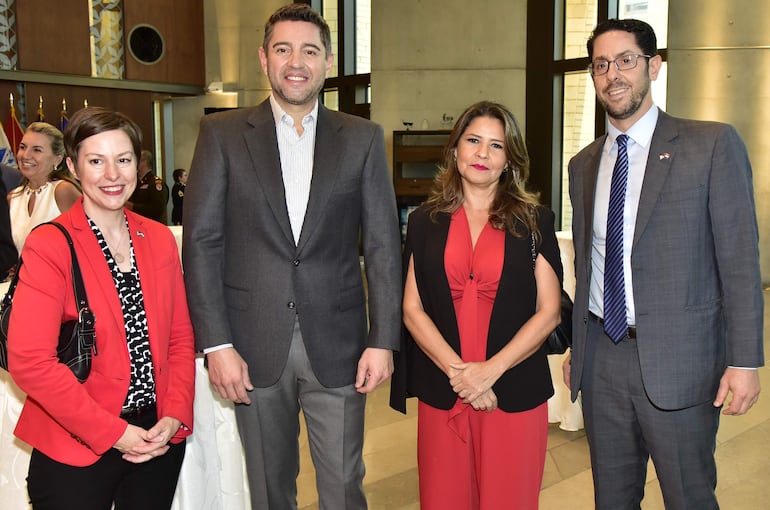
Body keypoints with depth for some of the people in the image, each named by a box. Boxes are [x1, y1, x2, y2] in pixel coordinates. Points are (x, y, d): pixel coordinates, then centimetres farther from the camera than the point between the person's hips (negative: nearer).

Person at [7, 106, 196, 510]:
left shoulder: (160, 239, 5)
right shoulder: (48, 246, -11)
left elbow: (180, 337, 7)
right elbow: (29, 361, -16)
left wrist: (174, 416, -6)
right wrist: (113, 432, -15)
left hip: (159, 440, 5)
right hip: (76, 448, -4)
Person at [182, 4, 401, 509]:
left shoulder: (363, 138, 4)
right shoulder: (222, 134, 2)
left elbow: (383, 245, 2)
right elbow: (202, 242, -2)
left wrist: (383, 339, -4)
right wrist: (217, 344, -8)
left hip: (336, 344, 0)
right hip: (254, 344, 0)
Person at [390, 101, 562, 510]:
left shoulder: (534, 221, 3)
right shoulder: (425, 221, 6)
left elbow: (549, 311, -2)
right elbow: (412, 309, 2)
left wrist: (490, 370, -12)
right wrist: (457, 370, -11)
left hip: (515, 393, -1)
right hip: (441, 392, 1)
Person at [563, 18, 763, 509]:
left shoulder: (712, 144, -4)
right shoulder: (584, 164, 11)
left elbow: (740, 257, -7)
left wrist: (745, 360, -11)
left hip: (678, 360, -4)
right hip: (601, 356, 5)